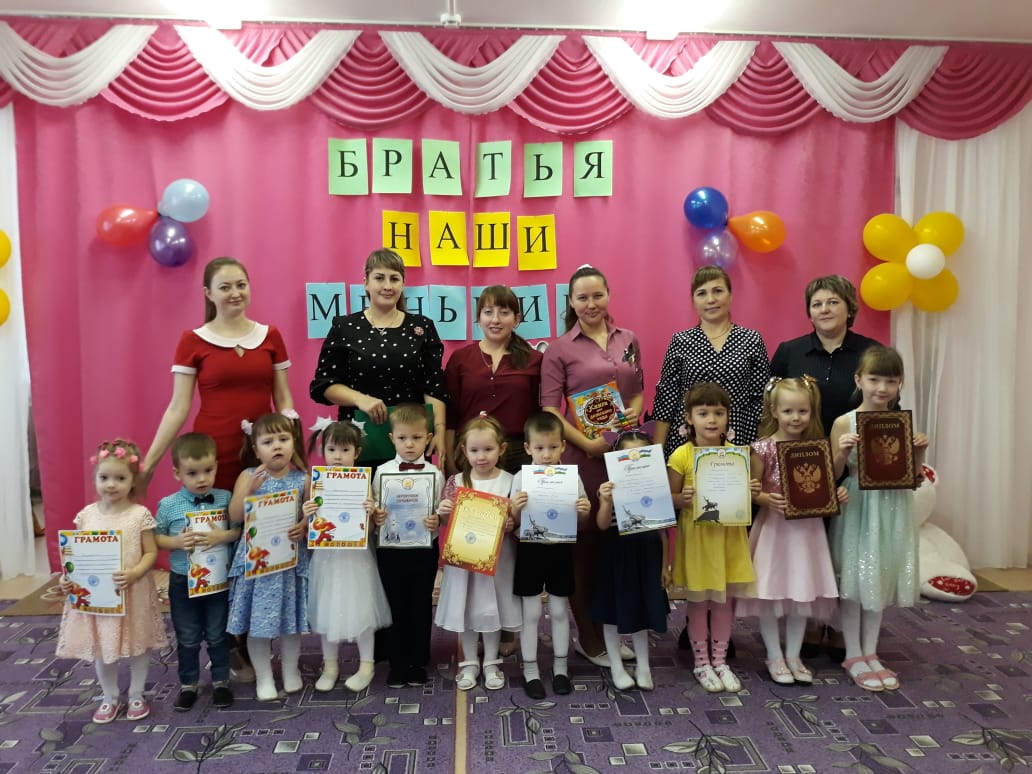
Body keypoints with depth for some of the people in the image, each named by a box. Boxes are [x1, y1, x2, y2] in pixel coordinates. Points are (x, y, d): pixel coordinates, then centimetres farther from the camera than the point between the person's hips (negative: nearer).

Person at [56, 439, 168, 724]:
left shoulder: (140, 514, -12)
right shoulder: (87, 514, -1)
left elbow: (151, 553, -9)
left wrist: (134, 574, -25)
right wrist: (68, 577, -9)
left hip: (132, 593, -3)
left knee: (138, 644, 12)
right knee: (101, 647, 15)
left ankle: (136, 695, 32)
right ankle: (109, 698, 35)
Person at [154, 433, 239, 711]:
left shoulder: (226, 499, -8)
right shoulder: (168, 505, -9)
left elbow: (239, 530, -5)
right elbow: (156, 538, -2)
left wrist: (222, 536, -23)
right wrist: (177, 542, -20)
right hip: (183, 581, 0)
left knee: (218, 635, 14)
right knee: (187, 638, 14)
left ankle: (221, 681, 31)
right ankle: (188, 684, 32)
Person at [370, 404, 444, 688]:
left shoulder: (435, 474, -3)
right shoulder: (383, 471, 0)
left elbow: (442, 513, 0)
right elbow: (373, 510, 3)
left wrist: (437, 522, -20)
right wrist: (375, 517, -18)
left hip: (424, 550, 0)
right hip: (390, 549, 1)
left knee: (421, 607, 11)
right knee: (395, 607, 11)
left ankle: (418, 663, 27)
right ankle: (396, 663, 27)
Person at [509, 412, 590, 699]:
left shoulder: (571, 476, -3)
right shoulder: (521, 478, -7)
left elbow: (580, 521, 3)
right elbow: (514, 522, -4)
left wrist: (584, 511, -19)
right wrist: (515, 507, -25)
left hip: (560, 549, 1)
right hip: (530, 549, -1)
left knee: (559, 611, 13)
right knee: (531, 613, 9)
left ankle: (560, 668, 29)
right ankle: (530, 671, 23)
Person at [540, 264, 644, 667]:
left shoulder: (628, 340, 10)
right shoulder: (560, 349, -3)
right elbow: (549, 409, -6)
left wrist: (635, 411, -2)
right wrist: (586, 442, -16)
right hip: (582, 455, -4)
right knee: (585, 541, 3)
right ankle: (589, 638, 19)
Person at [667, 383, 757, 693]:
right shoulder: (681, 456, -10)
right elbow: (669, 499, -5)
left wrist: (751, 493, -10)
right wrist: (683, 499, -25)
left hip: (729, 535, 3)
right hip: (697, 535, -3)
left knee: (725, 600, 13)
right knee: (699, 601, 9)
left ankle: (720, 661, 29)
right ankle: (701, 663, 25)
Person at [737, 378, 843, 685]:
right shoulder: (763, 448, -11)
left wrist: (836, 495, -11)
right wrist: (768, 500, -27)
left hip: (808, 529, 4)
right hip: (773, 527, -3)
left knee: (803, 593, 12)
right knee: (770, 592, 4)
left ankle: (794, 655, 28)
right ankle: (774, 656, 21)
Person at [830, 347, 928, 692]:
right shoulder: (844, 423, -9)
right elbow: (831, 476, -6)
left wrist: (920, 452, -9)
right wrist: (843, 452, -24)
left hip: (891, 511, 4)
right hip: (856, 508, -4)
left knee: (880, 579, 13)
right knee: (853, 579, 4)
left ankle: (870, 652, 27)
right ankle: (853, 655, 19)